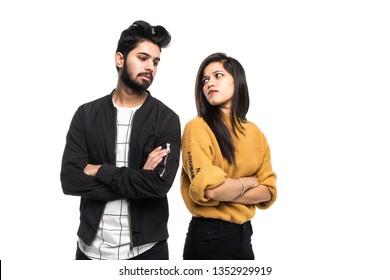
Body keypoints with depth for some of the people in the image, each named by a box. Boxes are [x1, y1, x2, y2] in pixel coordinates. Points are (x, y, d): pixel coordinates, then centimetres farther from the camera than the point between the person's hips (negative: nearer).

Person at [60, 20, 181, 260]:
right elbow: (70, 180, -10)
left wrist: (100, 171, -12)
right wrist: (137, 179, -15)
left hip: (146, 248, -1)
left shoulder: (166, 119, -6)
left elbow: (160, 184, -18)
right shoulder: (86, 115, 0)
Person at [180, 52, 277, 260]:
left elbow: (268, 191, 0)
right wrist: (249, 181, -6)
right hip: (208, 235, -5)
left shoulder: (255, 132, 5)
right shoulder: (197, 127, -12)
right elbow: (208, 189, -22)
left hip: (244, 233, 5)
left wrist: (225, 191, -15)